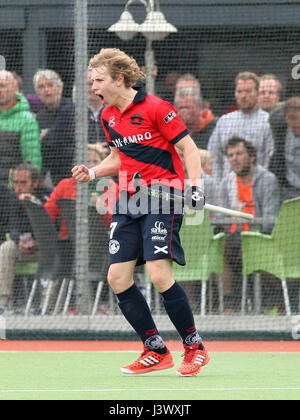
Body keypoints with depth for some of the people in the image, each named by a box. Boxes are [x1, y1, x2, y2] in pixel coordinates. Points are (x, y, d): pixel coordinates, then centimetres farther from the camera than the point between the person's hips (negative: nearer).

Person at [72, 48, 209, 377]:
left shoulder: (154, 108, -9)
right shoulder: (108, 116, 13)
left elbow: (188, 148, -6)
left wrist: (195, 185, -19)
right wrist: (93, 172, 8)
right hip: (128, 201, 7)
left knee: (159, 274, -18)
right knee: (117, 277, -2)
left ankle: (194, 348, -3)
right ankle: (155, 351, 9)